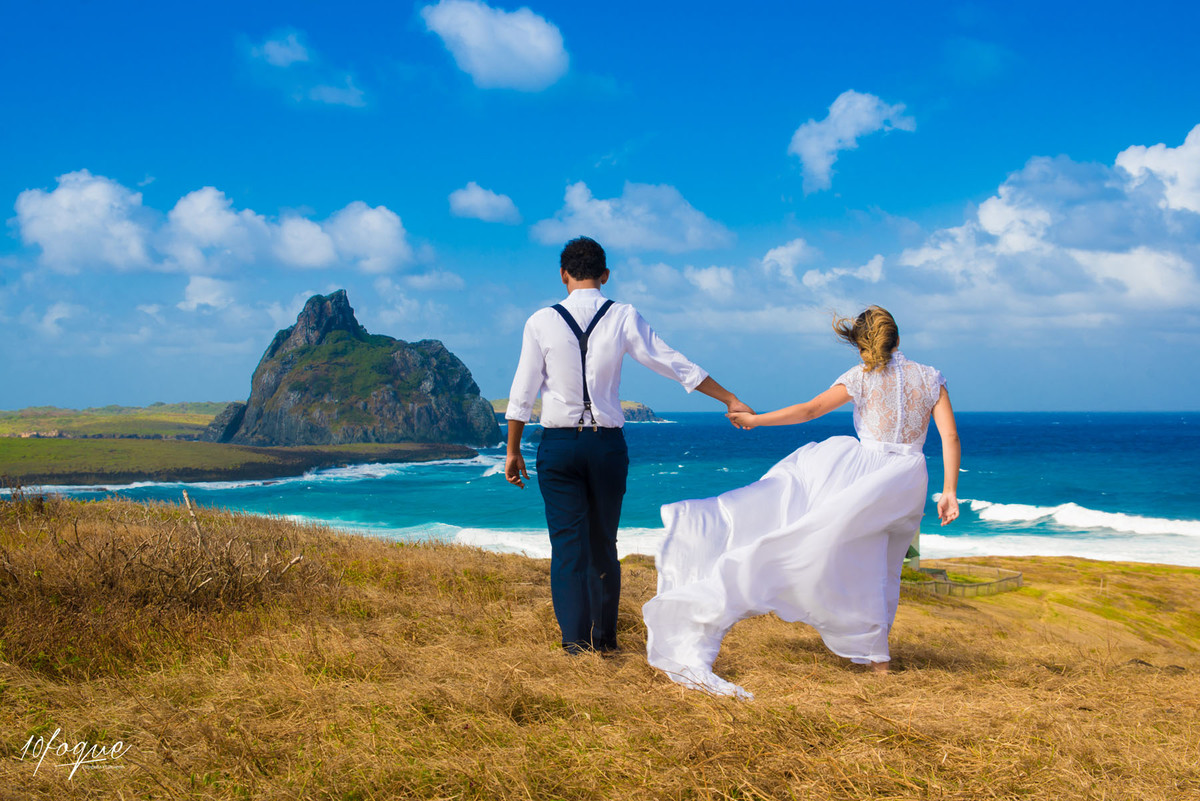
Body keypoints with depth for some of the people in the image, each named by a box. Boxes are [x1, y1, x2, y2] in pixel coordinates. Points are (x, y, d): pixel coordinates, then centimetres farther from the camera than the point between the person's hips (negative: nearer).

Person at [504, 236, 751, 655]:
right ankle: (605, 637, 19)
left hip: (558, 446, -1)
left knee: (568, 542, 0)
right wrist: (729, 399, 9)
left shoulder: (541, 322, -3)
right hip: (607, 445, 1)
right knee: (603, 544, 12)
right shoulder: (624, 318, -2)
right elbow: (675, 364, 1)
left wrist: (513, 450, 10)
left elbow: (523, 392, 0)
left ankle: (575, 637, -10)